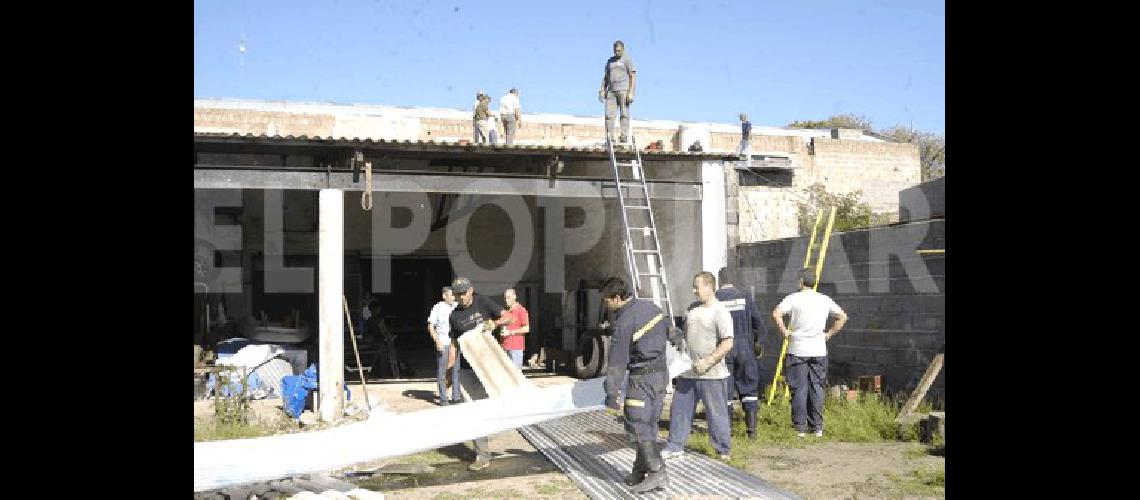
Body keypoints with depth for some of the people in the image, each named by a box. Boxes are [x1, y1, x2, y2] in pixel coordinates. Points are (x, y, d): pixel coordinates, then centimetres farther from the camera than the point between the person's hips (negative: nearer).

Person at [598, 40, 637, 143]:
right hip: (611, 91, 6)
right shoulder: (610, 61, 22)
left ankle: (624, 136, -13)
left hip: (624, 90, -6)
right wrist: (602, 90, 11)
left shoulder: (627, 60, 2)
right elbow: (606, 77, 23)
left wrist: (631, 92, -16)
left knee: (624, 113, -10)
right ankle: (609, 137, -6)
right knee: (608, 114, -5)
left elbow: (633, 76, -6)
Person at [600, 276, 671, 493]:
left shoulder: (624, 323, -20)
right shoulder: (649, 306, 5)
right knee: (648, 424, 12)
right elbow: (667, 326, 24)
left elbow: (617, 360, -19)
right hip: (661, 372, 9)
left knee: (638, 426, -6)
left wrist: (611, 393, -17)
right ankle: (640, 471, 17)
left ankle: (658, 473, -10)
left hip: (642, 377, -9)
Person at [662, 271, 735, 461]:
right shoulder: (692, 309, 11)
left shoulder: (719, 311, -12)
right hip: (688, 371, 7)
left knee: (716, 413, 2)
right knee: (679, 409, 11)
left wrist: (707, 362, -21)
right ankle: (675, 447, 21)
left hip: (711, 374, -7)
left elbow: (728, 344, -18)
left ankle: (723, 451, 14)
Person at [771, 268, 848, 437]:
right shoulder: (825, 300, 7)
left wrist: (784, 331, -6)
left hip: (798, 350, -3)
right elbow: (843, 317, 13)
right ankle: (817, 427, 12)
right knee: (817, 388, 9)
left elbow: (776, 313, -18)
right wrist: (830, 333, 14)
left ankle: (800, 428, 4)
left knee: (799, 390, 2)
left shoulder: (794, 298, -5)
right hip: (819, 351, 3)